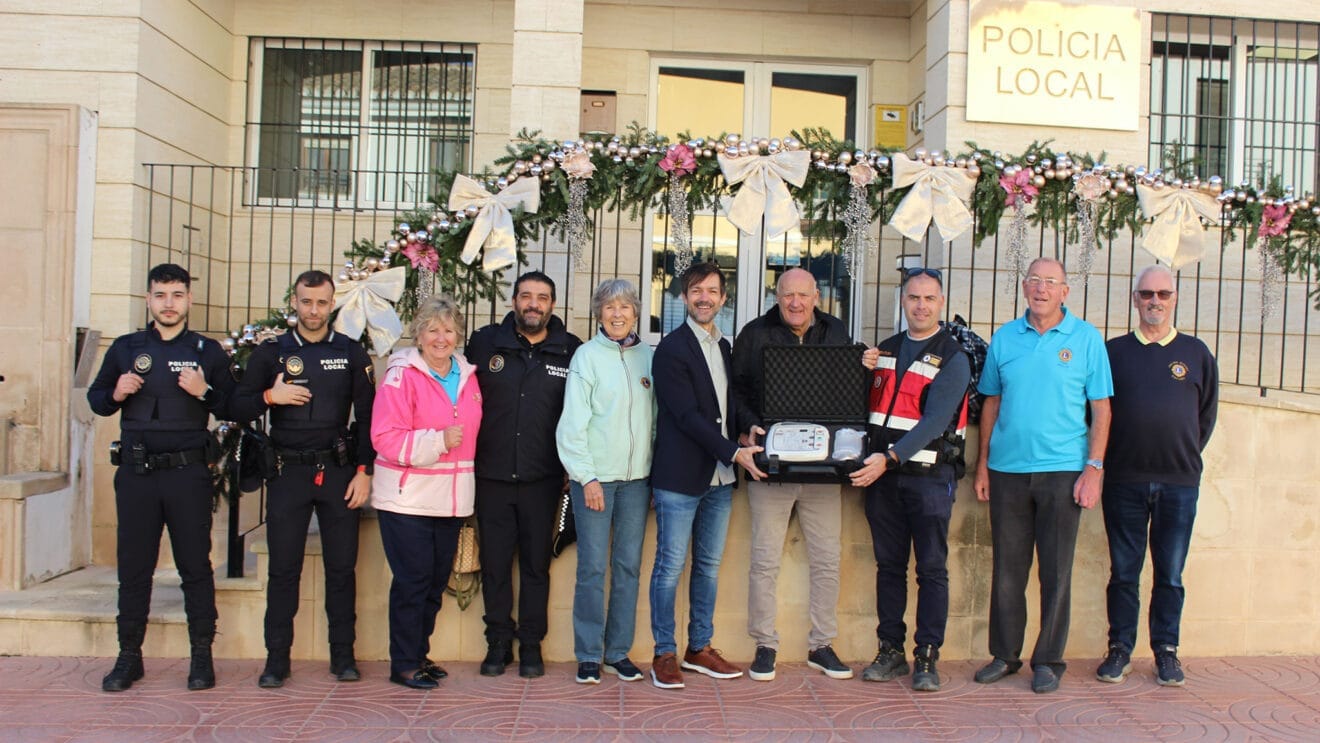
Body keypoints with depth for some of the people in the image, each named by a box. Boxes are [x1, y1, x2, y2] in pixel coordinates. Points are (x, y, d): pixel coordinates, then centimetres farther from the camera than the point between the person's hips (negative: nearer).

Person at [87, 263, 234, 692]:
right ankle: (129, 656, 19)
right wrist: (116, 394, -4)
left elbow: (233, 408, 5)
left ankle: (202, 656, 12)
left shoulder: (208, 351, 4)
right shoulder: (125, 348, 10)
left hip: (188, 472, -2)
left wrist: (205, 392, -14)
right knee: (133, 566, 7)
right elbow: (96, 398, 17)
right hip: (136, 473, 2)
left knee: (195, 566, 3)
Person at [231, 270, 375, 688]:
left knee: (342, 567, 4)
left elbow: (367, 416, 4)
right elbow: (238, 409, 6)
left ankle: (343, 654, 15)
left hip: (339, 471, 0)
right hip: (289, 472, 0)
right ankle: (277, 658, 13)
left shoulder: (352, 354, 6)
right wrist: (269, 396, -13)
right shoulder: (271, 353, 7)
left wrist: (364, 470, -2)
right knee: (283, 569, 3)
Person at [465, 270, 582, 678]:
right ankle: (498, 641, 24)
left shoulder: (571, 350, 0)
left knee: (536, 563, 10)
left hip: (542, 479, -1)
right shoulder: (484, 342, 2)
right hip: (492, 476, 1)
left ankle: (531, 644, 23)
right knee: (494, 563, 9)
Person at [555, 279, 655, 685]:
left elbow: (656, 418, 11)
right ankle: (588, 655, 12)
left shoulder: (648, 356, 7)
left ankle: (618, 652, 19)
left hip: (637, 477, 4)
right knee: (592, 567, -1)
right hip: (595, 476, -4)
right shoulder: (588, 355, -4)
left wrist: (654, 472, 6)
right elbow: (573, 422, -6)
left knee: (629, 567, 8)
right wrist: (587, 476, -11)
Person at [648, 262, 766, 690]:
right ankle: (665, 654, 11)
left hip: (720, 477, 7)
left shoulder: (724, 348, 15)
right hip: (680, 477, -7)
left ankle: (700, 649, 24)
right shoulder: (671, 349, -9)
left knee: (709, 566, 13)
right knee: (670, 566, 1)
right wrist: (734, 453, -18)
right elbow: (688, 415, -15)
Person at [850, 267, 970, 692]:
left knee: (932, 569, 0)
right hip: (881, 472, 5)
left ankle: (927, 658, 8)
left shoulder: (952, 358, -4)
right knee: (889, 565, 9)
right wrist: (870, 459, -1)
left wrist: (891, 457, -24)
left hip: (929, 476, -5)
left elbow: (935, 420, -15)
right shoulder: (884, 350, 14)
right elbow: (869, 406, 18)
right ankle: (890, 652, 17)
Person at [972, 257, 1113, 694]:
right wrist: (982, 464, 8)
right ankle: (1004, 655, 21)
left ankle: (1048, 661, 16)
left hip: (1062, 470, -2)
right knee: (1007, 568, 8)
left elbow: (1101, 408, 1)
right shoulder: (1004, 338, 8)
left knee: (1056, 571, 3)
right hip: (1007, 470, 2)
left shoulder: (1087, 338, 1)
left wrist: (1094, 468, -6)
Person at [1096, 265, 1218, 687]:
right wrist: (1101, 462, 4)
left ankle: (1166, 651, 19)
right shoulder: (1113, 351, 5)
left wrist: (1186, 454, 9)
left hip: (1179, 482, 1)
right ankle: (1120, 649, 16)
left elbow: (1207, 414, 14)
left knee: (1171, 574, 7)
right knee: (1124, 571, 6)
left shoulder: (1197, 354, 8)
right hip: (1124, 481, -1)